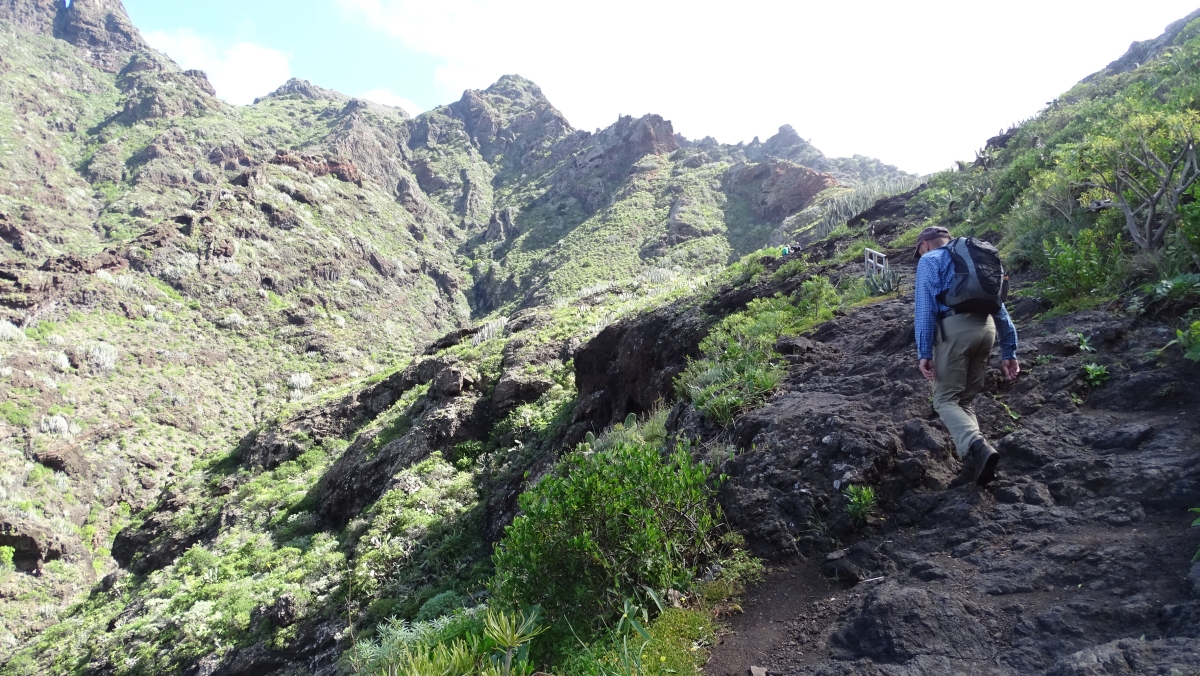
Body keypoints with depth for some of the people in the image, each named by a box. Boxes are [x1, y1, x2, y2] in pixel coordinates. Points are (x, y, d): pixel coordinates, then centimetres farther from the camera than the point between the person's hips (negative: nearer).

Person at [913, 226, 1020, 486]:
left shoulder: (929, 260, 8)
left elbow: (926, 306, -6)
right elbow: (999, 306, 23)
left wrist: (924, 352, -9)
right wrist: (1008, 351, 22)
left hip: (955, 328, -6)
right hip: (986, 327, 6)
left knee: (946, 400, -1)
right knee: (966, 399, 15)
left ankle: (978, 449, -26)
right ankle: (975, 466, 5)